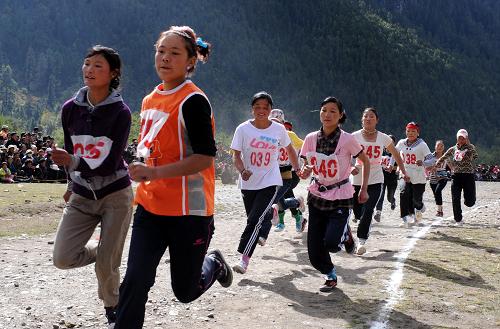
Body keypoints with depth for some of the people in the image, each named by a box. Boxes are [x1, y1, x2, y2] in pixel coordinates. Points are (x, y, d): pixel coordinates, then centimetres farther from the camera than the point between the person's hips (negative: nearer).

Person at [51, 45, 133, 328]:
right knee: (63, 258, -7)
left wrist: (74, 162, -33)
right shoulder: (70, 108, -2)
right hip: (82, 196, 4)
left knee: (107, 266, -3)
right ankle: (101, 250, 24)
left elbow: (110, 163, -20)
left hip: (115, 195, -4)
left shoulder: (120, 112, -14)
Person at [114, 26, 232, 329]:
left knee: (185, 291, 9)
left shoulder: (193, 101, -15)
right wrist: (144, 173, 14)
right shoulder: (150, 100, 10)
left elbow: (205, 157, -21)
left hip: (189, 210, -6)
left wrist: (155, 172, -26)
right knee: (135, 281, -4)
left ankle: (214, 264, 40)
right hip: (151, 206, 6)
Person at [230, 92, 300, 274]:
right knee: (257, 216, 14)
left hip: (270, 182, -1)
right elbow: (236, 155, -5)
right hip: (249, 183, 2)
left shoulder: (279, 129, -1)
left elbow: (290, 149, 16)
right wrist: (242, 171, -23)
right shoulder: (243, 129, -5)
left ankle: (244, 259, -11)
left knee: (256, 220, -14)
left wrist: (297, 169, 20)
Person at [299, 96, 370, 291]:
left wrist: (364, 189, -1)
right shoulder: (311, 139, -5)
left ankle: (346, 235, 16)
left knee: (331, 243, -20)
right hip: (317, 196, 3)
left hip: (341, 197, -3)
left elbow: (365, 161, 1)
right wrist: (304, 173, -17)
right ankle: (331, 276, 31)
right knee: (314, 254, 1)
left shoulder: (347, 139, -14)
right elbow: (306, 168, 6)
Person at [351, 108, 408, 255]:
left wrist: (403, 172, 11)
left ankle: (362, 240, 3)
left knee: (367, 212, -12)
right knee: (358, 212, 8)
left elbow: (396, 155, 14)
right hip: (358, 180, 1)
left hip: (376, 181, -1)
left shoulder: (383, 138, 0)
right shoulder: (355, 137, -4)